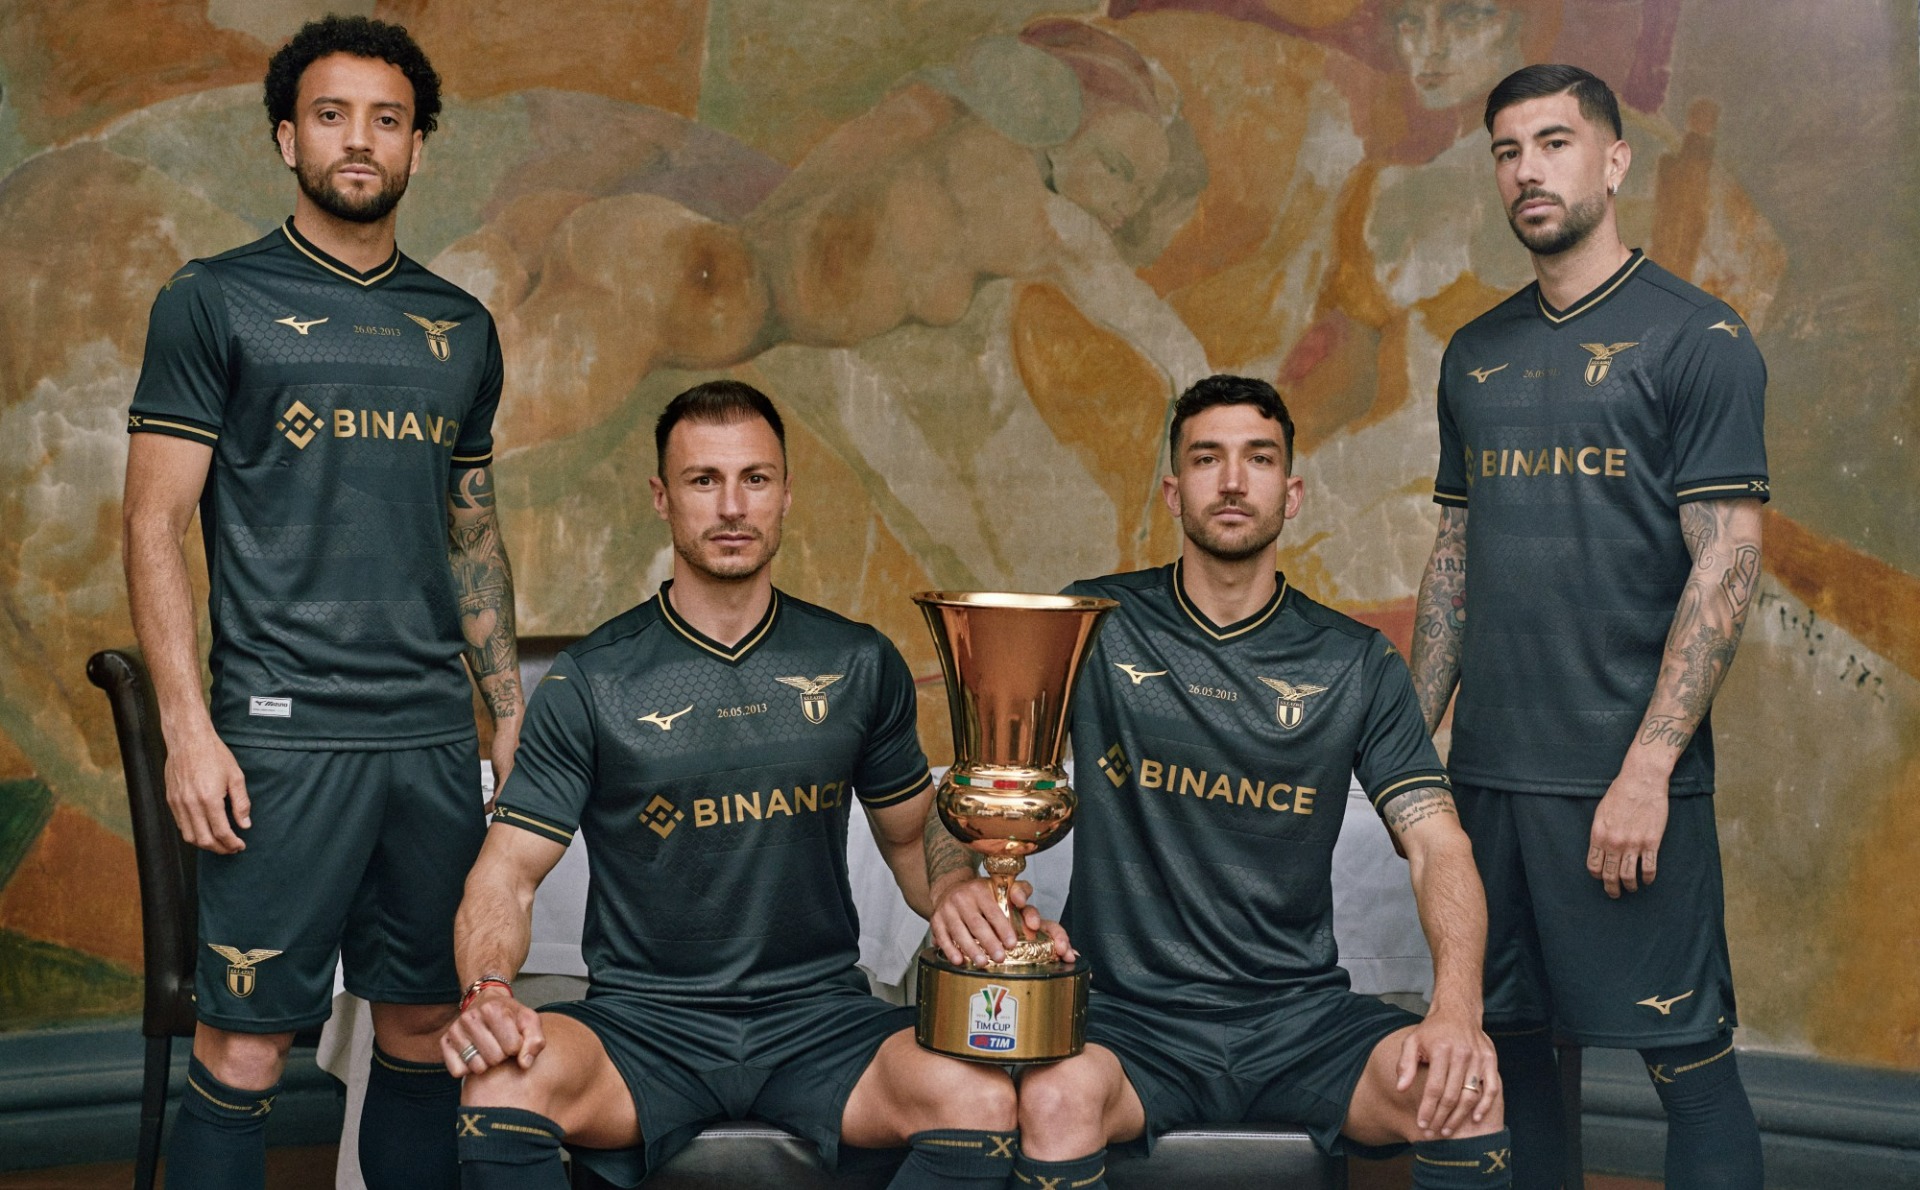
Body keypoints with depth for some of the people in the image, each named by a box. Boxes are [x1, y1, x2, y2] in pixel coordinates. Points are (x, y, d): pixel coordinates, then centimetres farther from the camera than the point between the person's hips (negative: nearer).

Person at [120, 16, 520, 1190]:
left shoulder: (461, 326, 14)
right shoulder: (214, 300, 1)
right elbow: (157, 524, -3)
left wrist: (513, 713, 13)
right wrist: (188, 728, -11)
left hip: (434, 733, 5)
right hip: (282, 731, -4)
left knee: (428, 1029, 10)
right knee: (245, 1042, -1)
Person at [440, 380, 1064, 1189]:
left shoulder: (861, 665, 6)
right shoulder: (590, 683, 0)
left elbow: (913, 834, 16)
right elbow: (507, 875, -1)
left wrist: (956, 892, -7)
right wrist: (486, 991, -22)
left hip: (818, 1014, 2)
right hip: (643, 1021, -2)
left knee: (983, 1100, -27)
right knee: (502, 1086, -33)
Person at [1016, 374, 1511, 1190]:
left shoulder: (1356, 664, 6)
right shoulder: (1093, 626, 3)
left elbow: (1439, 846, 0)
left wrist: (1457, 1010, -18)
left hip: (1300, 1015, 2)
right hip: (1132, 1014, -1)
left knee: (1464, 1094, -25)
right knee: (1055, 1099, -33)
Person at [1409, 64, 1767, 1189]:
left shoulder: (1697, 337, -4)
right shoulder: (1476, 354, 13)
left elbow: (1728, 565, -10)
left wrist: (1646, 770, -17)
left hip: (1631, 775, -5)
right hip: (1489, 770, 5)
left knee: (1687, 1055, 2)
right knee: (1506, 1044, 13)